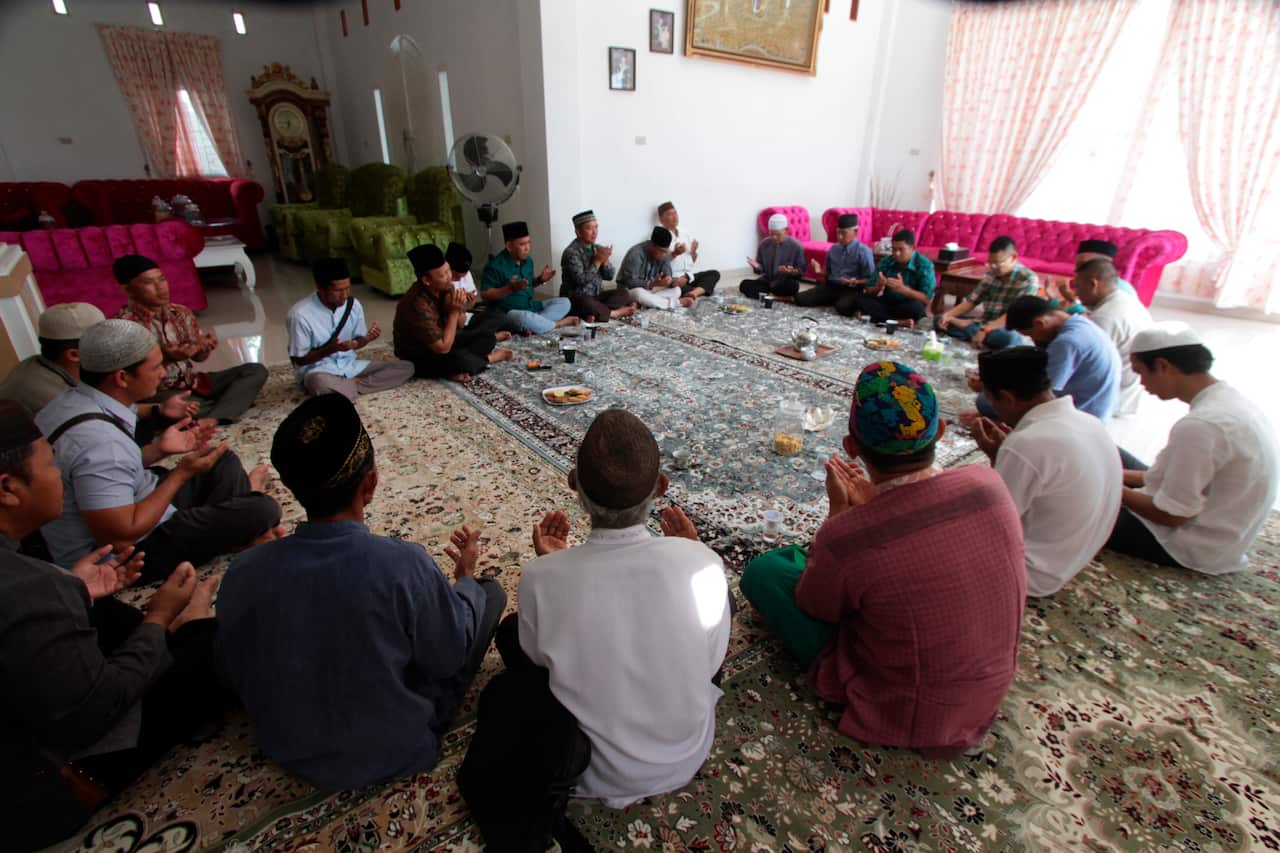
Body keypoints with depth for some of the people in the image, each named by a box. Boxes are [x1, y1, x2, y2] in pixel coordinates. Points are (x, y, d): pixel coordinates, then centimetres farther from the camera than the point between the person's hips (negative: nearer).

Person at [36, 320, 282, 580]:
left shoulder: (73, 401, -3)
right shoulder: (99, 440, -33)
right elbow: (119, 538, -30)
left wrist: (157, 449, -2)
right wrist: (182, 473, -24)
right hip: (125, 558, -10)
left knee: (223, 461, 14)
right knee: (262, 510, -18)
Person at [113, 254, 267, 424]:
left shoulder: (181, 313, 7)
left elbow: (198, 356, 11)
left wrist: (204, 348, -13)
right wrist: (164, 357, -28)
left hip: (194, 382, 7)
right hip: (159, 393, -6)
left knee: (256, 370, -9)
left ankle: (211, 420, -28)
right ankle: (236, 401, -17)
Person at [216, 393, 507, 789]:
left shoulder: (244, 570, -20)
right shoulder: (404, 564, -32)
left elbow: (232, 673, -2)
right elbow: (449, 659, -16)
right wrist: (466, 575, 0)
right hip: (395, 752, -4)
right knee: (490, 591, 6)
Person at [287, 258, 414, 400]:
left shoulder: (354, 305, -4)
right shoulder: (300, 314, -18)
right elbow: (299, 359, -11)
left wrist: (367, 339, -15)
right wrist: (330, 349, -26)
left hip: (350, 366, 5)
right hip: (318, 371, -5)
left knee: (406, 368, -10)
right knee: (319, 383, -43)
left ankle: (352, 386, -15)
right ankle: (356, 385, -14)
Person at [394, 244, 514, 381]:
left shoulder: (446, 287, -9)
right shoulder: (417, 305, -32)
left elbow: (460, 325, 3)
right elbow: (443, 348, -31)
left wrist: (459, 309, -19)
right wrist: (454, 312, -27)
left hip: (441, 340, 8)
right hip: (418, 358, -8)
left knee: (487, 337, 0)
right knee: (463, 361, -34)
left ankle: (458, 370, -14)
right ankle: (489, 358, -2)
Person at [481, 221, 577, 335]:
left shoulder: (528, 260, 8)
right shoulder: (496, 265, -15)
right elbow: (484, 295, -16)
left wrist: (540, 280, 0)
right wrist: (510, 288, -28)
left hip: (530, 307, 8)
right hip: (506, 313, -8)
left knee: (564, 303, -3)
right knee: (525, 318, -41)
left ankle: (532, 327, -24)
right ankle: (558, 323, -13)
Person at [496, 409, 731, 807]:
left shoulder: (541, 578, -29)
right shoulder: (703, 564, -28)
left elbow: (540, 658, -7)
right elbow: (711, 664, -9)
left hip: (595, 773, -1)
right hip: (686, 759, 2)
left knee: (510, 631, 18)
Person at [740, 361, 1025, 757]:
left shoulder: (847, 536, -35)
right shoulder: (988, 483, -20)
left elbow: (812, 607, -11)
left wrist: (839, 511, -7)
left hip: (903, 716, -5)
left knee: (763, 570, 2)